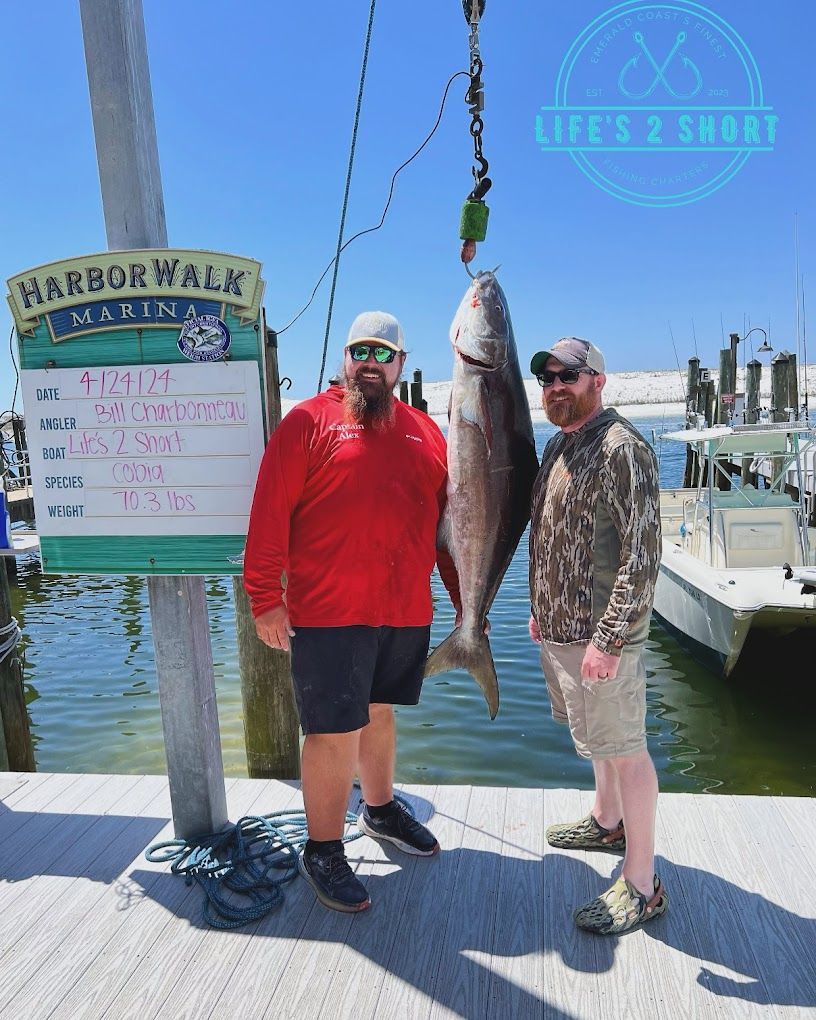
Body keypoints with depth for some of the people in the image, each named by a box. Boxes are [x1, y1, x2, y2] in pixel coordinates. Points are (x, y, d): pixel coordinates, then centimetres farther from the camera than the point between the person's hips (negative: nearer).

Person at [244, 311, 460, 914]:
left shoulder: (425, 432, 11)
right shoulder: (310, 421, -4)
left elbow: (449, 521, 12)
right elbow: (270, 513, -8)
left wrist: (467, 602, 10)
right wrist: (266, 598, -12)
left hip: (407, 614, 5)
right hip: (327, 614, -5)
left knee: (378, 712, 21)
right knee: (335, 730, 3)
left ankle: (381, 810, 43)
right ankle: (323, 852, 22)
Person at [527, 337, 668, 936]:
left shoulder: (621, 448, -17)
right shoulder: (560, 446, 12)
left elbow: (642, 554, -21)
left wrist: (607, 639, -23)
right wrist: (542, 608, 18)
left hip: (601, 636, -9)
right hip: (560, 628, 9)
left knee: (624, 749, 2)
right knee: (596, 738, 24)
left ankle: (642, 887, 16)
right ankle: (607, 823, 45)